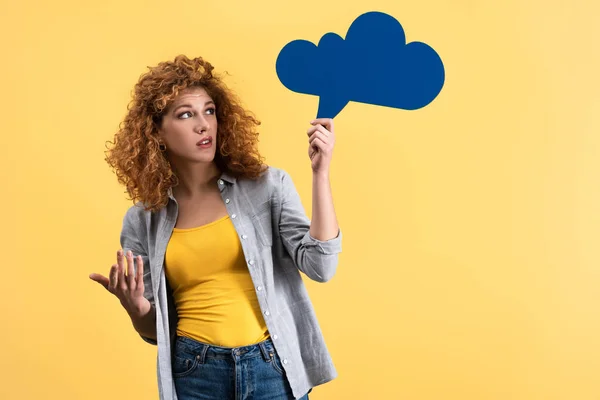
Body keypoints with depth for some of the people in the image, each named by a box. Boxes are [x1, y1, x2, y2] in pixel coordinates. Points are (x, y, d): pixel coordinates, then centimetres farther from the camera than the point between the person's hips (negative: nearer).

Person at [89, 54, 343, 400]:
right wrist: (137, 309, -14)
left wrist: (321, 173, -18)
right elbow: (156, 331, 8)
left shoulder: (268, 185, -3)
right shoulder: (143, 221, 2)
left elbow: (320, 266, -13)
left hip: (273, 367, -1)